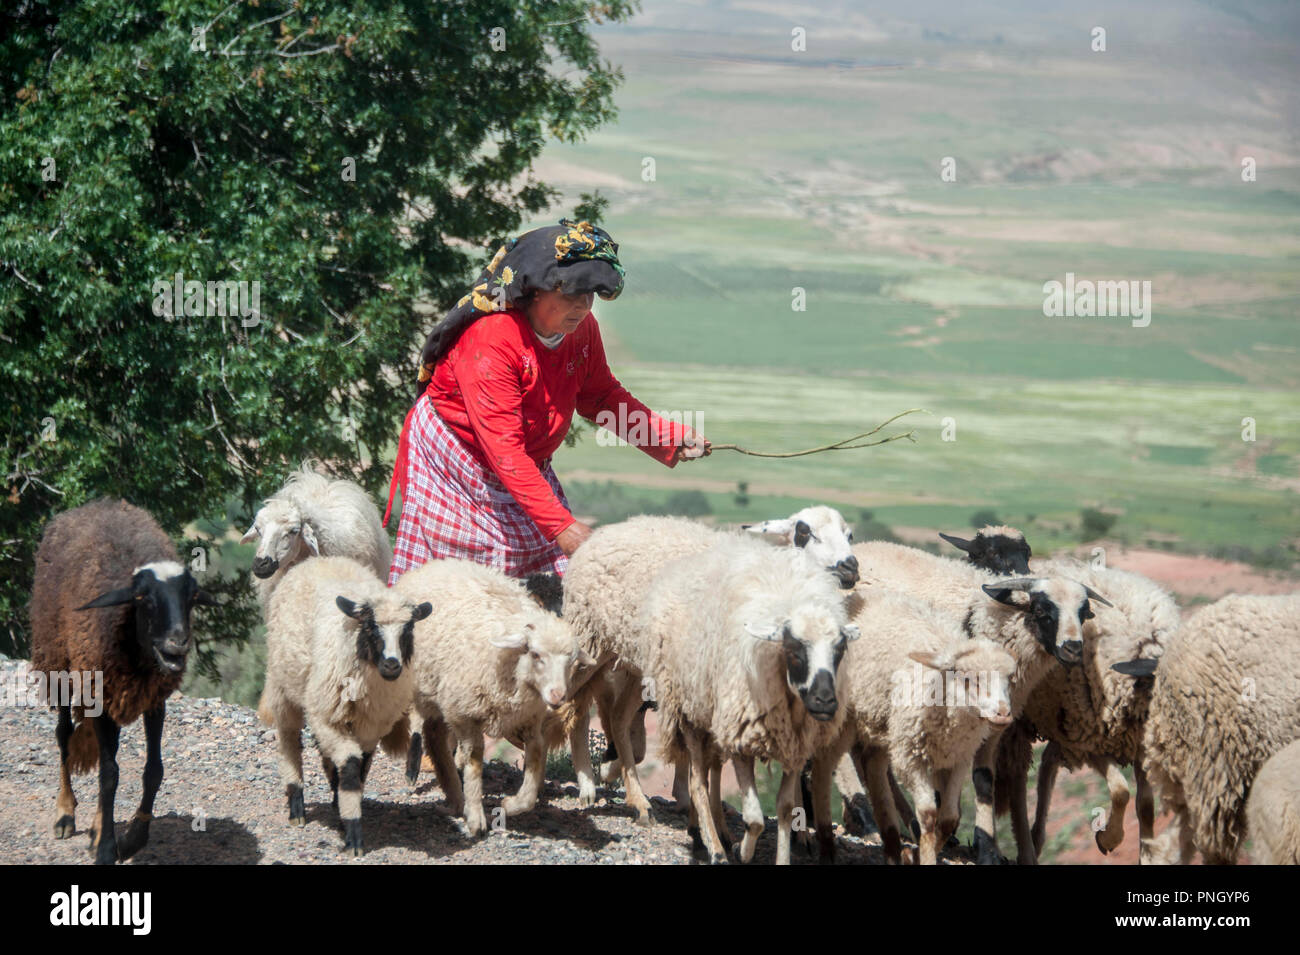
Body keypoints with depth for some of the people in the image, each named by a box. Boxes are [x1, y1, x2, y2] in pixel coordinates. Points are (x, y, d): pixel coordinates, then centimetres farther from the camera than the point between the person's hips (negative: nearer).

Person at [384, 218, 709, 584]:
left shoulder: (581, 328, -6)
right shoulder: (490, 340, -30)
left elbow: (600, 397, 13)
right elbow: (503, 448, -33)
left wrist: (671, 438, -2)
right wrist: (561, 525, -38)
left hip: (529, 468, 7)